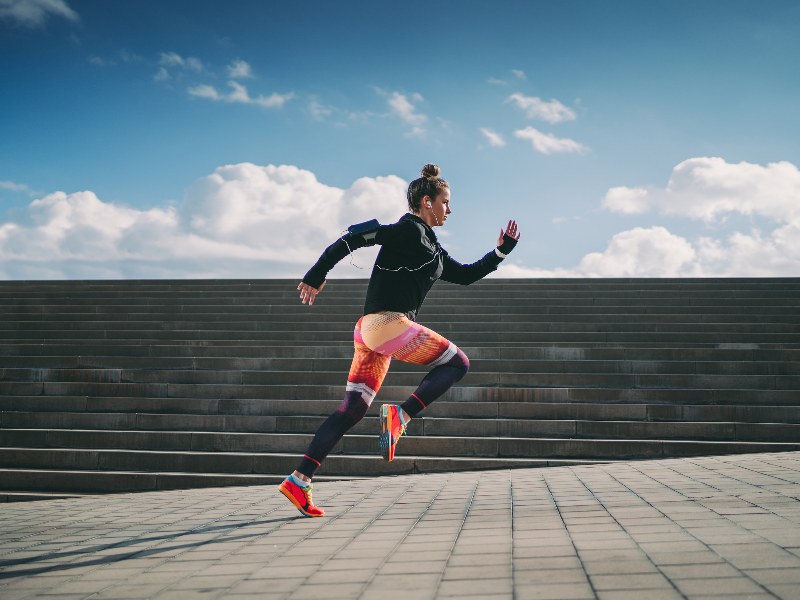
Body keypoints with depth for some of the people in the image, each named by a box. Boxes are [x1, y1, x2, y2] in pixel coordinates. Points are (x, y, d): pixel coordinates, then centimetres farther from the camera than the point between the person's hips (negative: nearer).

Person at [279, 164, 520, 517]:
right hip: (388, 323, -9)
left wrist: (500, 252, 24)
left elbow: (465, 275, 32)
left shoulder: (431, 247, 25)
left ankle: (299, 480, 2)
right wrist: (317, 274, -14)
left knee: (352, 411, 6)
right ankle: (401, 416, -11)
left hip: (371, 330, 9)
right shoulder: (409, 229, -5)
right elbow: (356, 235, -12)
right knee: (457, 363, 3)